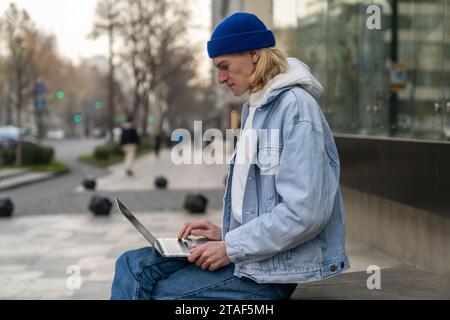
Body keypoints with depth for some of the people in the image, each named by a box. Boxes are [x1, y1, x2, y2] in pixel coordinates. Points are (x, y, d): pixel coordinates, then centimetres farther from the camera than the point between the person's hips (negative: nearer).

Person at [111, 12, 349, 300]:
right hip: (248, 248, 9)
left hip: (276, 266, -9)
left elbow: (304, 212, -24)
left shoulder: (296, 107, -16)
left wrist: (231, 248, -18)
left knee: (164, 292, -12)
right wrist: (225, 234, 7)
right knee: (132, 266, 0)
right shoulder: (257, 108, 15)